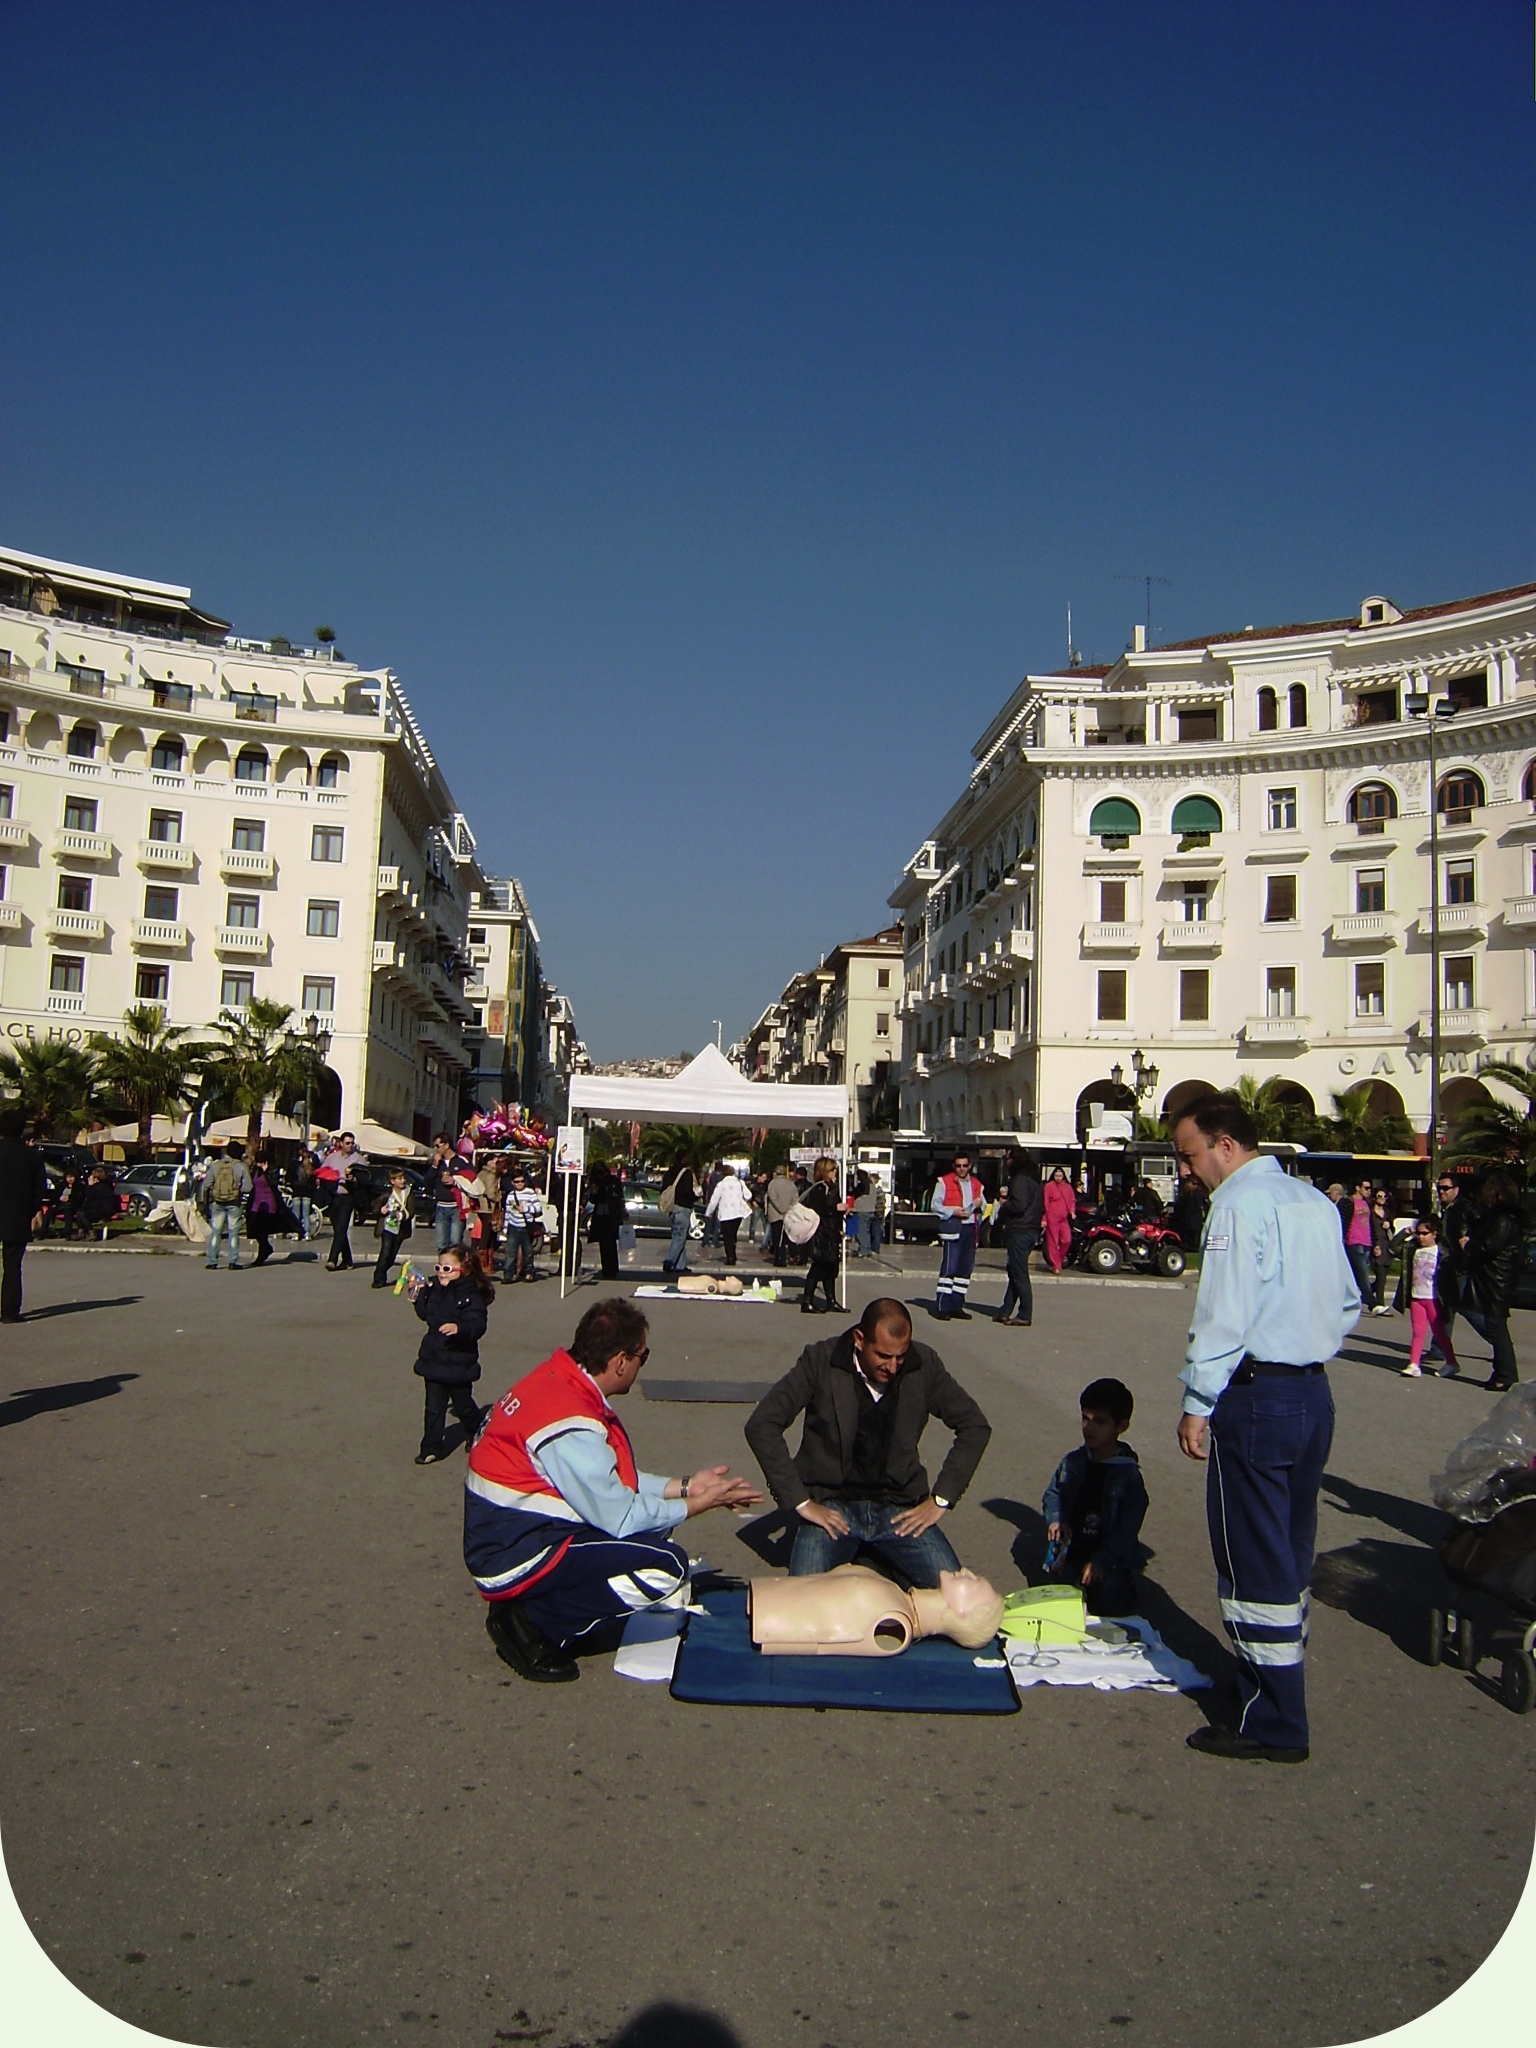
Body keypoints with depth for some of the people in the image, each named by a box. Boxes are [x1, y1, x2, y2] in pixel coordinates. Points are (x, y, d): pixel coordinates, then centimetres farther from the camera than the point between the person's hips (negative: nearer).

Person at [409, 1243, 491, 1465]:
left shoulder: (471, 1295, -17)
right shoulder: (434, 1289, 3)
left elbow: (477, 1325, -27)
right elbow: (426, 1314, 20)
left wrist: (459, 1328, -45)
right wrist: (418, 1296, 6)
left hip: (459, 1361, -5)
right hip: (434, 1359, 5)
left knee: (463, 1404, 15)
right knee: (434, 1407, 5)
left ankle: (475, 1435, 41)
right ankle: (431, 1448, 13)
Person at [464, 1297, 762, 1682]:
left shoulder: (556, 1381, 3)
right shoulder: (571, 1427, -26)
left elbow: (612, 1481, 12)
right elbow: (620, 1517, -17)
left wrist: (685, 1485, 11)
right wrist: (698, 1503, -5)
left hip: (508, 1534, 10)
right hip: (517, 1558, -10)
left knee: (654, 1536, 13)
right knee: (667, 1566, -18)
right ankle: (536, 1624, -8)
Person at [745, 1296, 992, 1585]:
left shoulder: (923, 1365, -2)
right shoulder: (821, 1361, -9)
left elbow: (975, 1425, 6)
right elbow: (761, 1425, -13)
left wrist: (941, 1499, -1)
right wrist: (800, 1502, -16)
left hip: (900, 1508, 2)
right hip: (831, 1505, -2)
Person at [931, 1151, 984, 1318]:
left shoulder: (976, 1184, 17)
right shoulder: (944, 1182, 3)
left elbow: (984, 1207, 25)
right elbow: (935, 1205, -2)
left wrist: (980, 1205, 1)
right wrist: (953, 1212, -15)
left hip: (970, 1228, 6)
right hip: (952, 1228, -6)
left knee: (966, 1268, 7)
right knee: (949, 1266, -11)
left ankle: (957, 1306, 14)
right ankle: (943, 1307, -10)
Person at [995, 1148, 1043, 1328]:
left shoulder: (1020, 1180, -14)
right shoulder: (1035, 1181, 17)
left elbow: (1019, 1204, -25)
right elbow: (1041, 1208, 20)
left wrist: (1004, 1204, -5)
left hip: (1018, 1232, -10)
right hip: (1031, 1231, 10)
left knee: (1019, 1275, -6)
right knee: (1014, 1272, 13)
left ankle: (1025, 1315, -4)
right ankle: (1006, 1311, 17)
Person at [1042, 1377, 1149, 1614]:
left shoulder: (1128, 1475, -12)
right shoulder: (1072, 1463, 1)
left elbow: (1126, 1529, -14)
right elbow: (1053, 1494, 13)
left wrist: (1101, 1561, -22)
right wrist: (1056, 1519, -9)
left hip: (1112, 1562, -3)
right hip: (1072, 1556, 3)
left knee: (1111, 1607, -17)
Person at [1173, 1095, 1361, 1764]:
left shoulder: (1238, 1204, -13)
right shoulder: (1316, 1201, 12)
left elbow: (1223, 1316, -18)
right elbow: (1349, 1302, 19)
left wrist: (1197, 1404, -13)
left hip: (1257, 1397, -9)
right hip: (1315, 1392, 9)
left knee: (1253, 1560, -1)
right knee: (1289, 1552, 18)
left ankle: (1273, 1723, 4)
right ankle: (1278, 1678, 29)